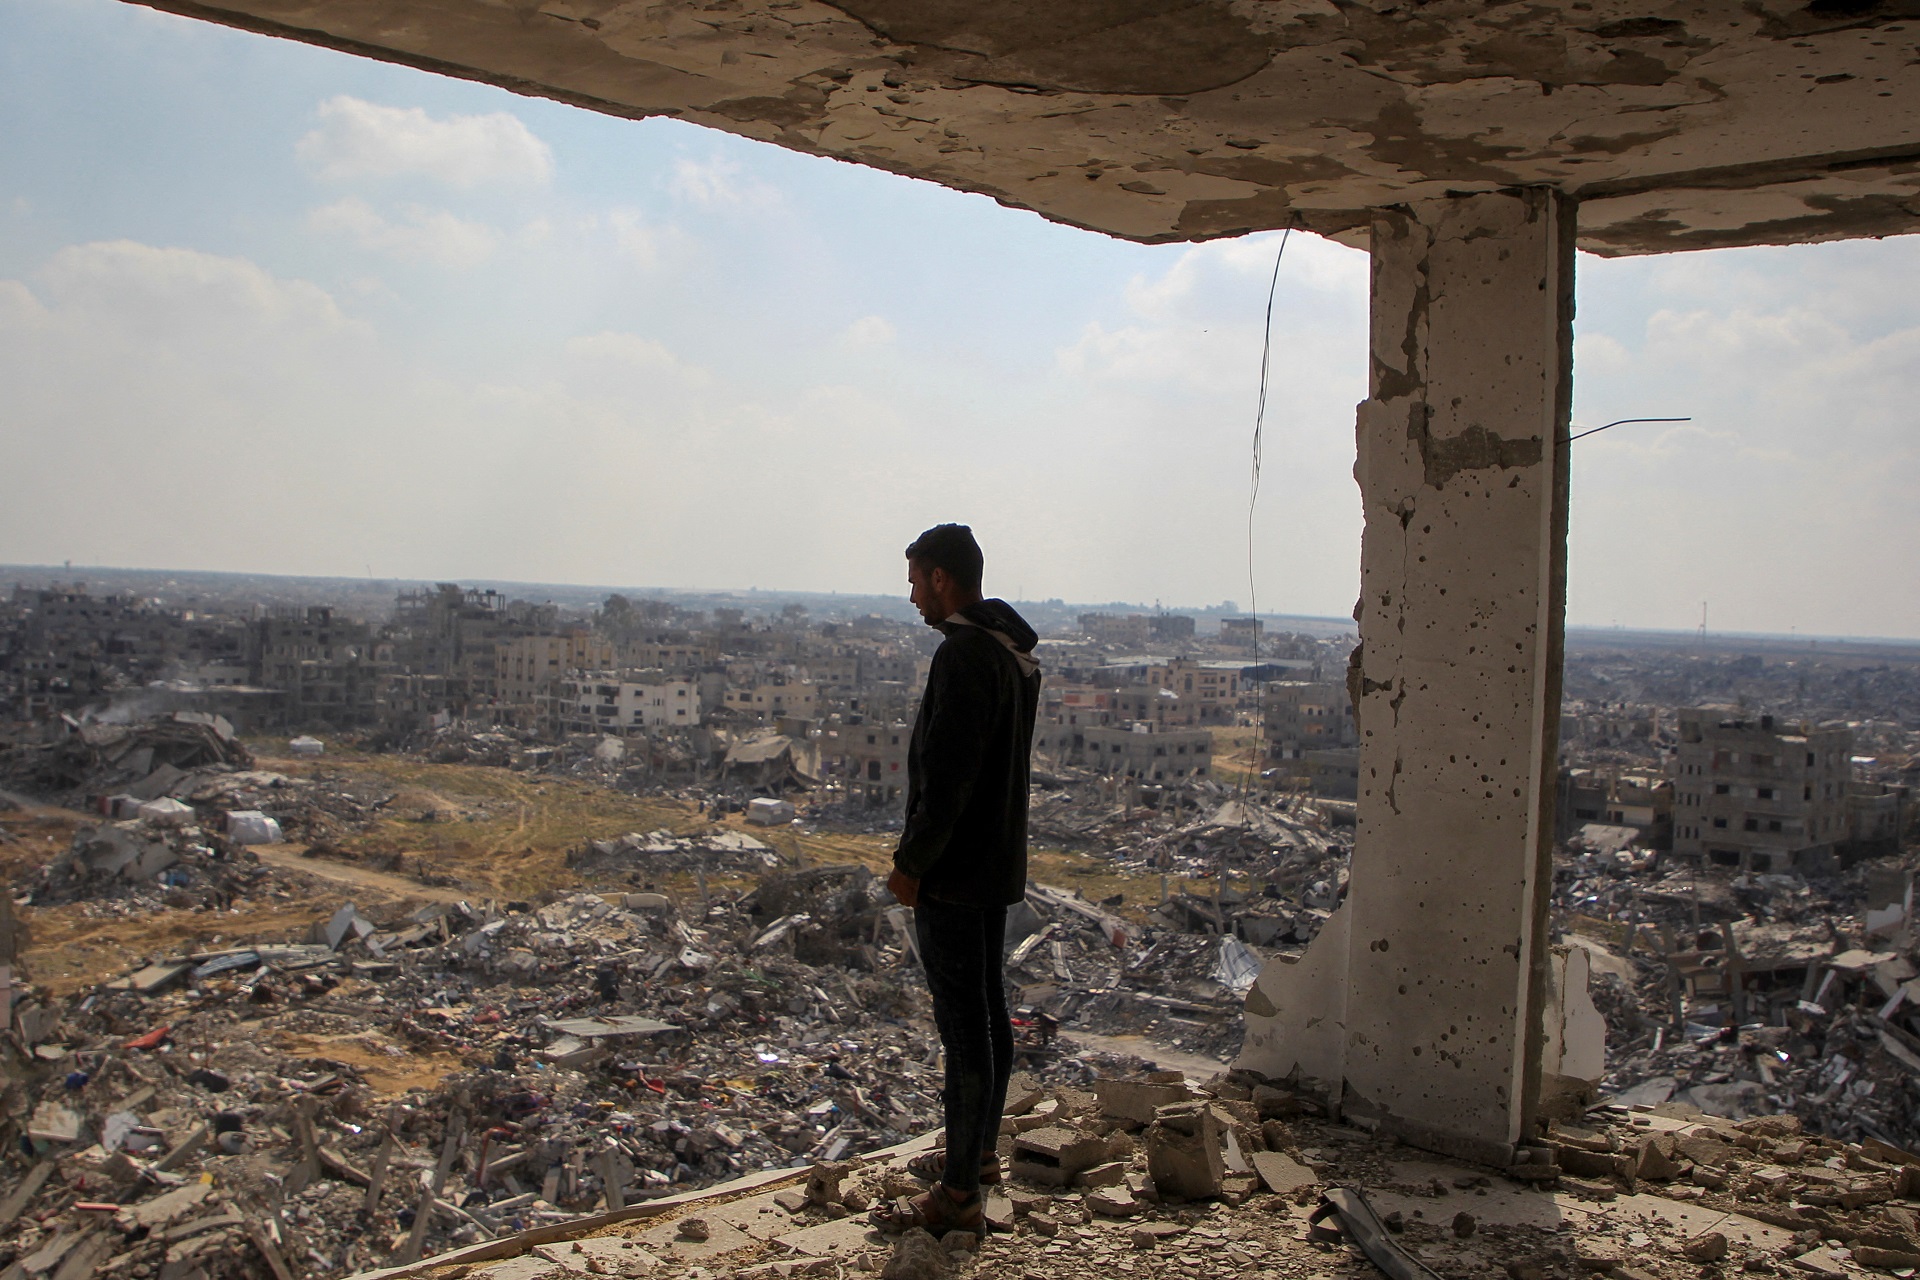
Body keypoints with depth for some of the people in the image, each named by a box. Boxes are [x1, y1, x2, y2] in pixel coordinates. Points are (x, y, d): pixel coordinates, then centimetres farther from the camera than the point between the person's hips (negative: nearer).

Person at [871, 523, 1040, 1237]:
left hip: (954, 875, -10)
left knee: (964, 1026, -4)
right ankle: (979, 1152, 33)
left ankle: (959, 1196, 4)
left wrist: (911, 863, -16)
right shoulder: (1017, 654, 12)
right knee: (989, 1011, 18)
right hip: (1000, 865, 10)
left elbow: (946, 776, -25)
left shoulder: (963, 655, -20)